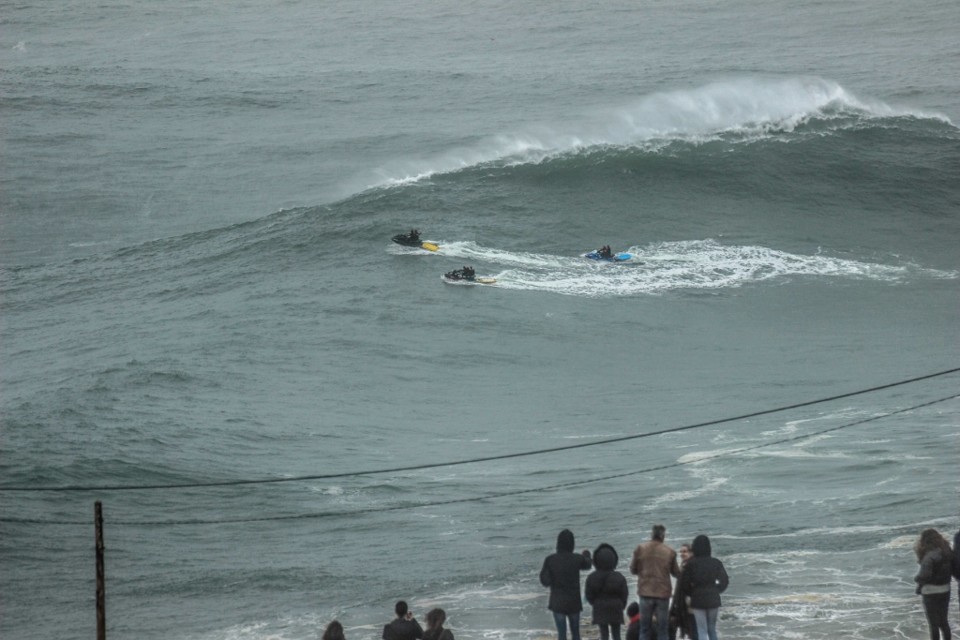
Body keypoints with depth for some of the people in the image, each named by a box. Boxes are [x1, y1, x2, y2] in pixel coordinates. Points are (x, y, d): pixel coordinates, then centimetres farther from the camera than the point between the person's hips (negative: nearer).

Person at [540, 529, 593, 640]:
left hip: (557, 603, -1)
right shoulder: (578, 559, -7)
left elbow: (545, 582, -10)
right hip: (574, 602, 1)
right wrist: (587, 556, 41)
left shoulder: (550, 560, -11)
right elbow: (587, 565, 18)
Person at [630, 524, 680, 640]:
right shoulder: (670, 552, -2)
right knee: (662, 630, 5)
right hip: (663, 593, 0)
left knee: (645, 629, 7)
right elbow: (676, 573, 4)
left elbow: (633, 569, 3)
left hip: (645, 592, 0)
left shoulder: (640, 549, -2)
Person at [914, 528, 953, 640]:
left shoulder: (929, 557, -23)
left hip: (931, 593, -7)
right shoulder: (947, 553, -1)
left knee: (933, 624, 6)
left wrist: (917, 579, -10)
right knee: (943, 622, 21)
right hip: (945, 591, 7)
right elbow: (953, 570, 6)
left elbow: (924, 575, -30)